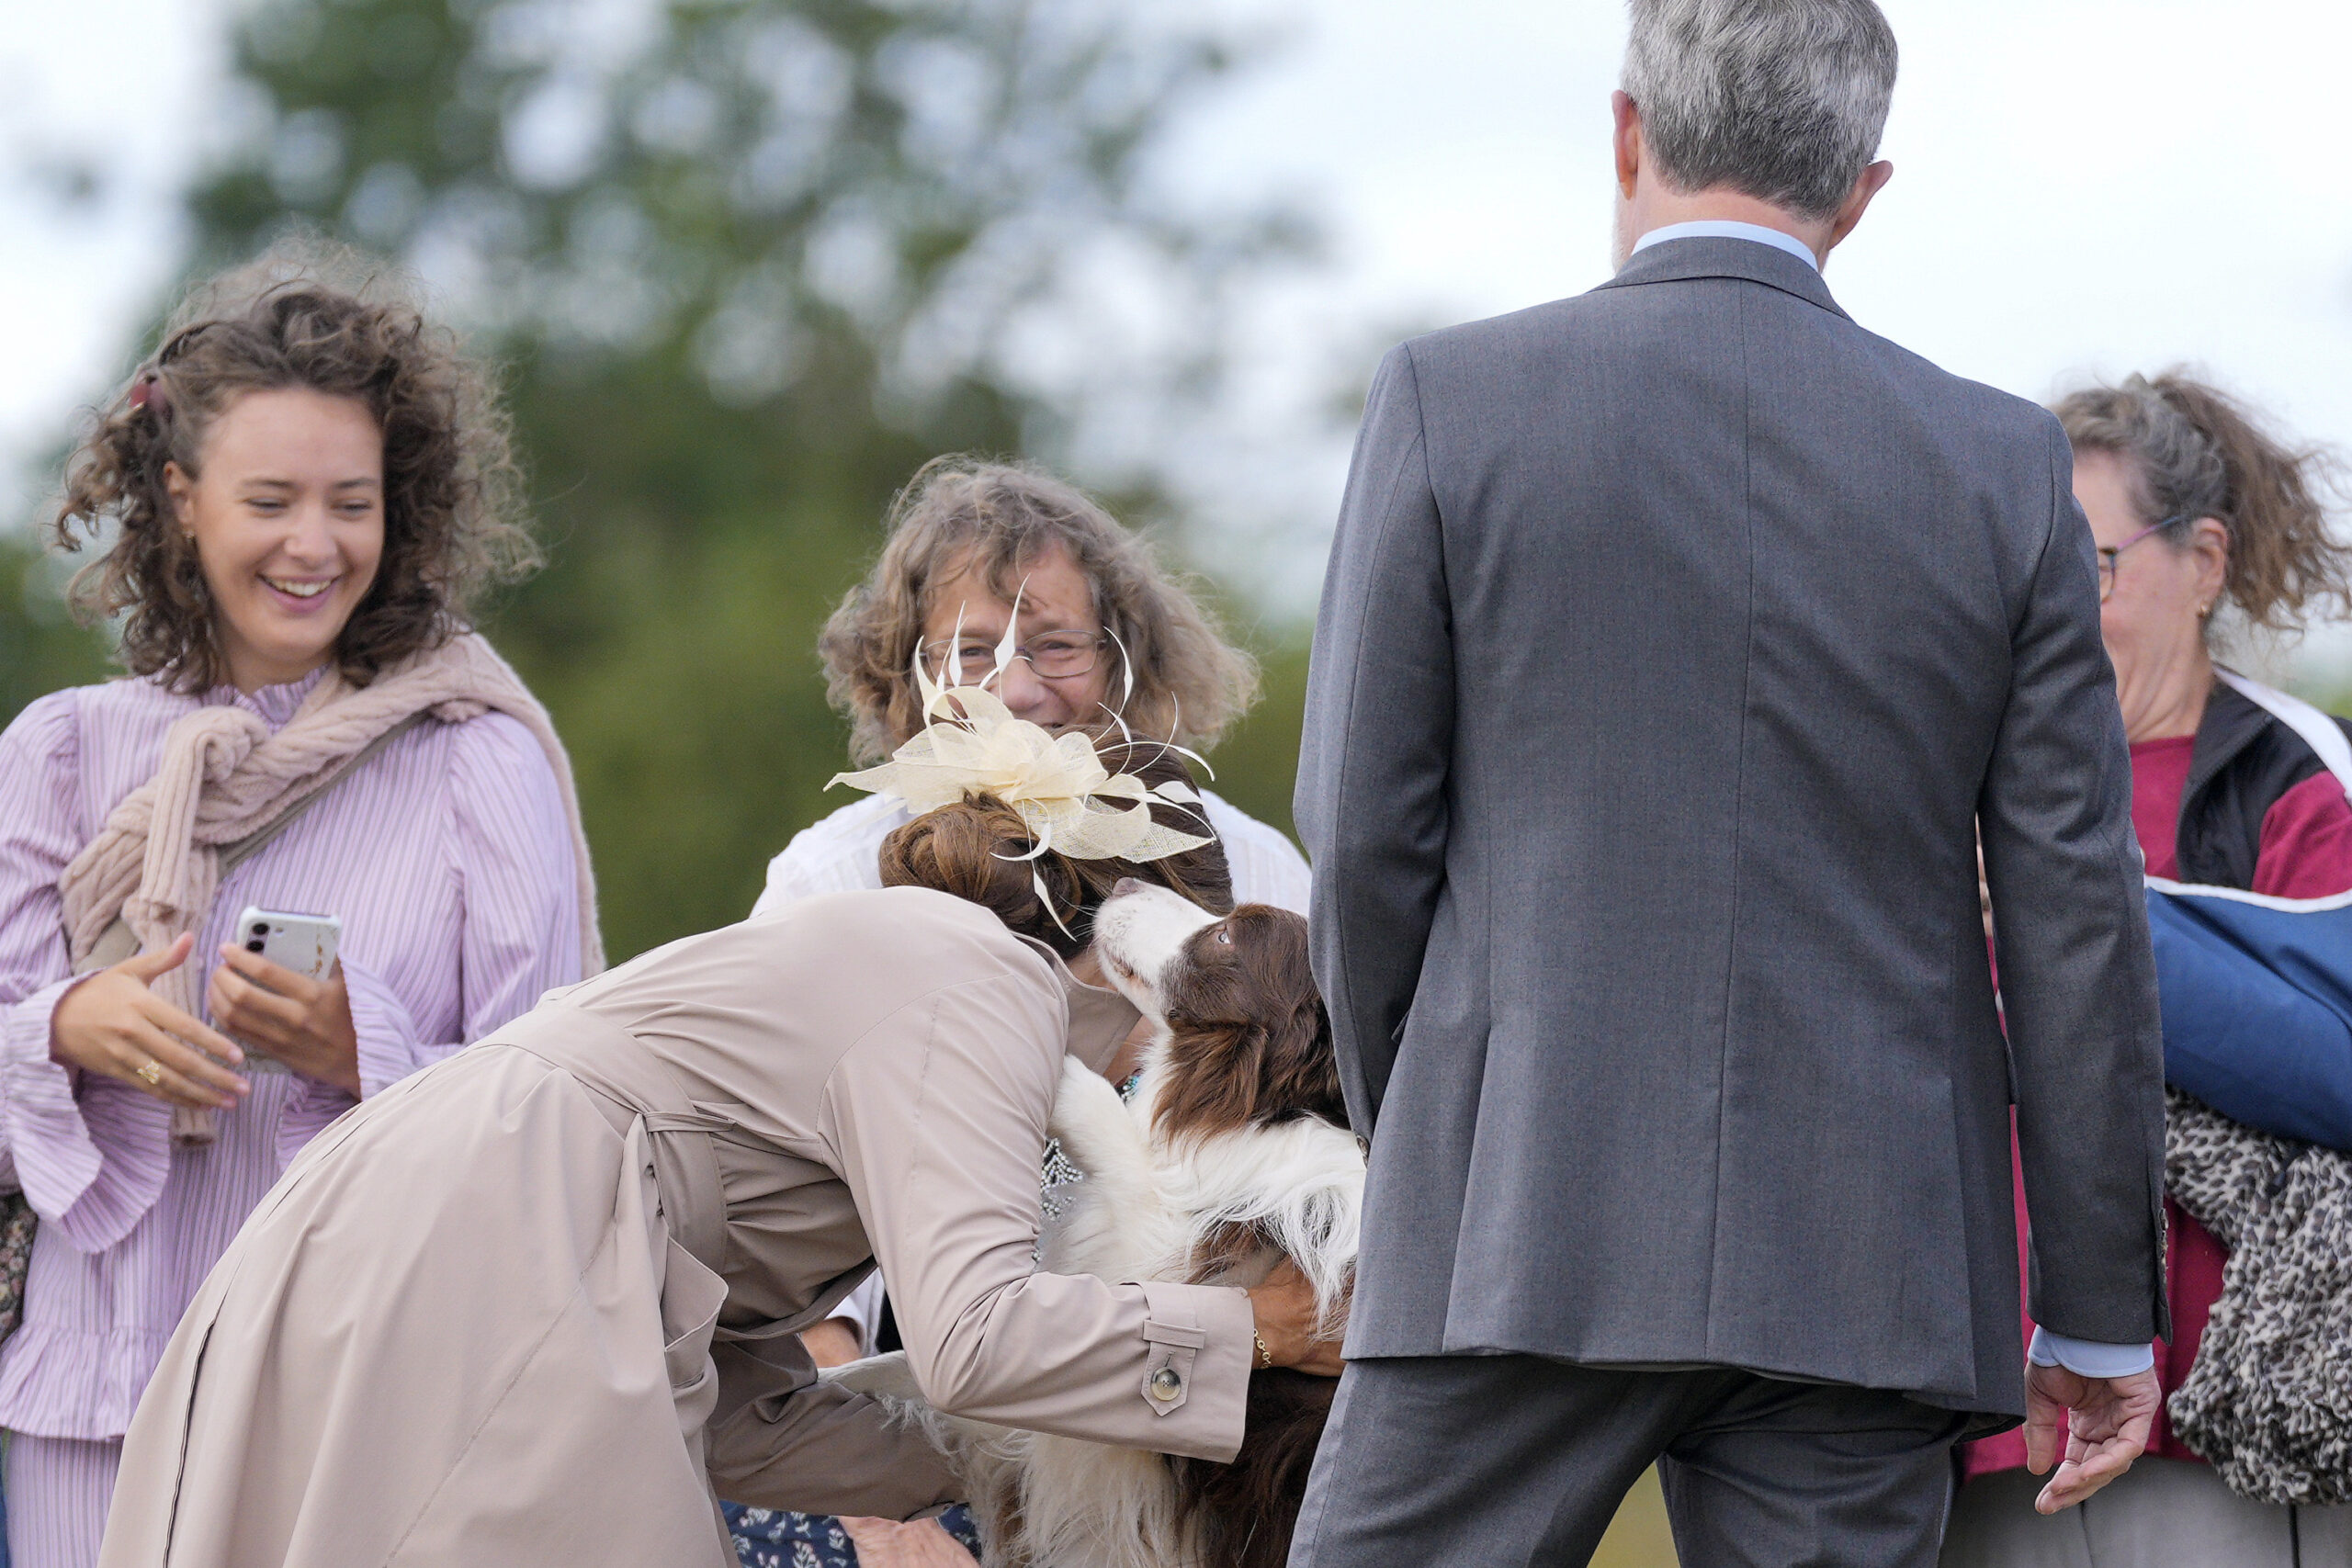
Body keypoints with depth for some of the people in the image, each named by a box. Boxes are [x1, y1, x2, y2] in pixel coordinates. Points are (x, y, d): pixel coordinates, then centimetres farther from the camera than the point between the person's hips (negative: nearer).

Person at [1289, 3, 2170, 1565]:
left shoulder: (1450, 400, -1)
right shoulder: (2004, 464, 4)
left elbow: (1366, 836, 1)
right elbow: (2077, 913, 4)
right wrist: (2102, 1310, 9)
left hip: (1529, 1243, -2)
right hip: (1864, 1274, 2)